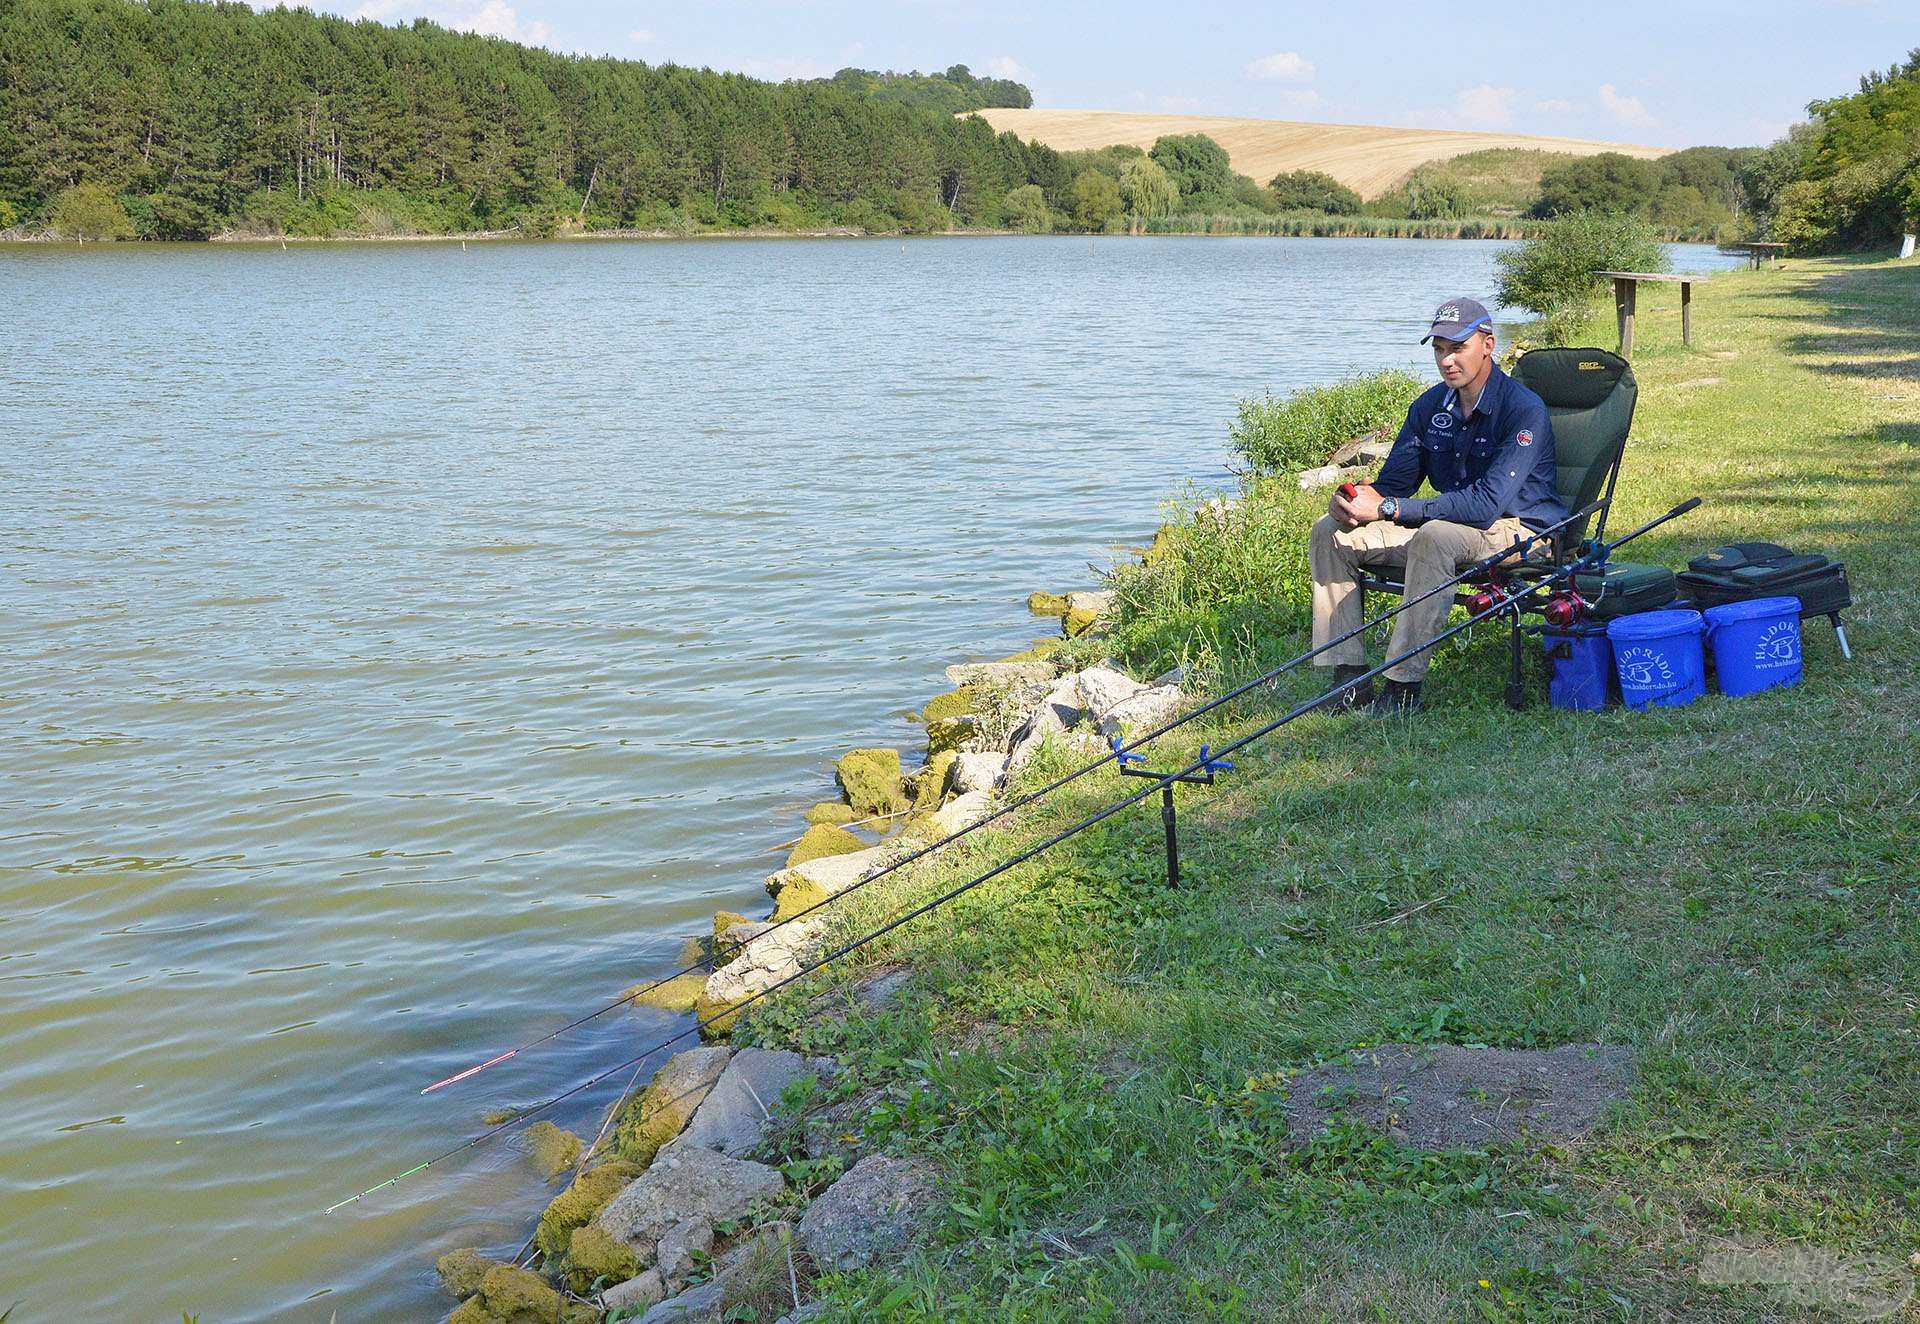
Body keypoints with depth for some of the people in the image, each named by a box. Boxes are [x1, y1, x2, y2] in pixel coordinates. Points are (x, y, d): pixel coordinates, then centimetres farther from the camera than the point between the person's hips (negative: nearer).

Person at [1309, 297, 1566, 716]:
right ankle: (1349, 677, -11)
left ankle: (1404, 686, -36)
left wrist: (1387, 508, -31)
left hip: (1517, 531, -7)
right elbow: (1393, 483, 7)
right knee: (1330, 531, -6)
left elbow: (1487, 503, -29)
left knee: (1435, 535, -40)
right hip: (1448, 524, 8)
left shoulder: (1523, 409, -19)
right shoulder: (1430, 407, 3)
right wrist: (1357, 500, -19)